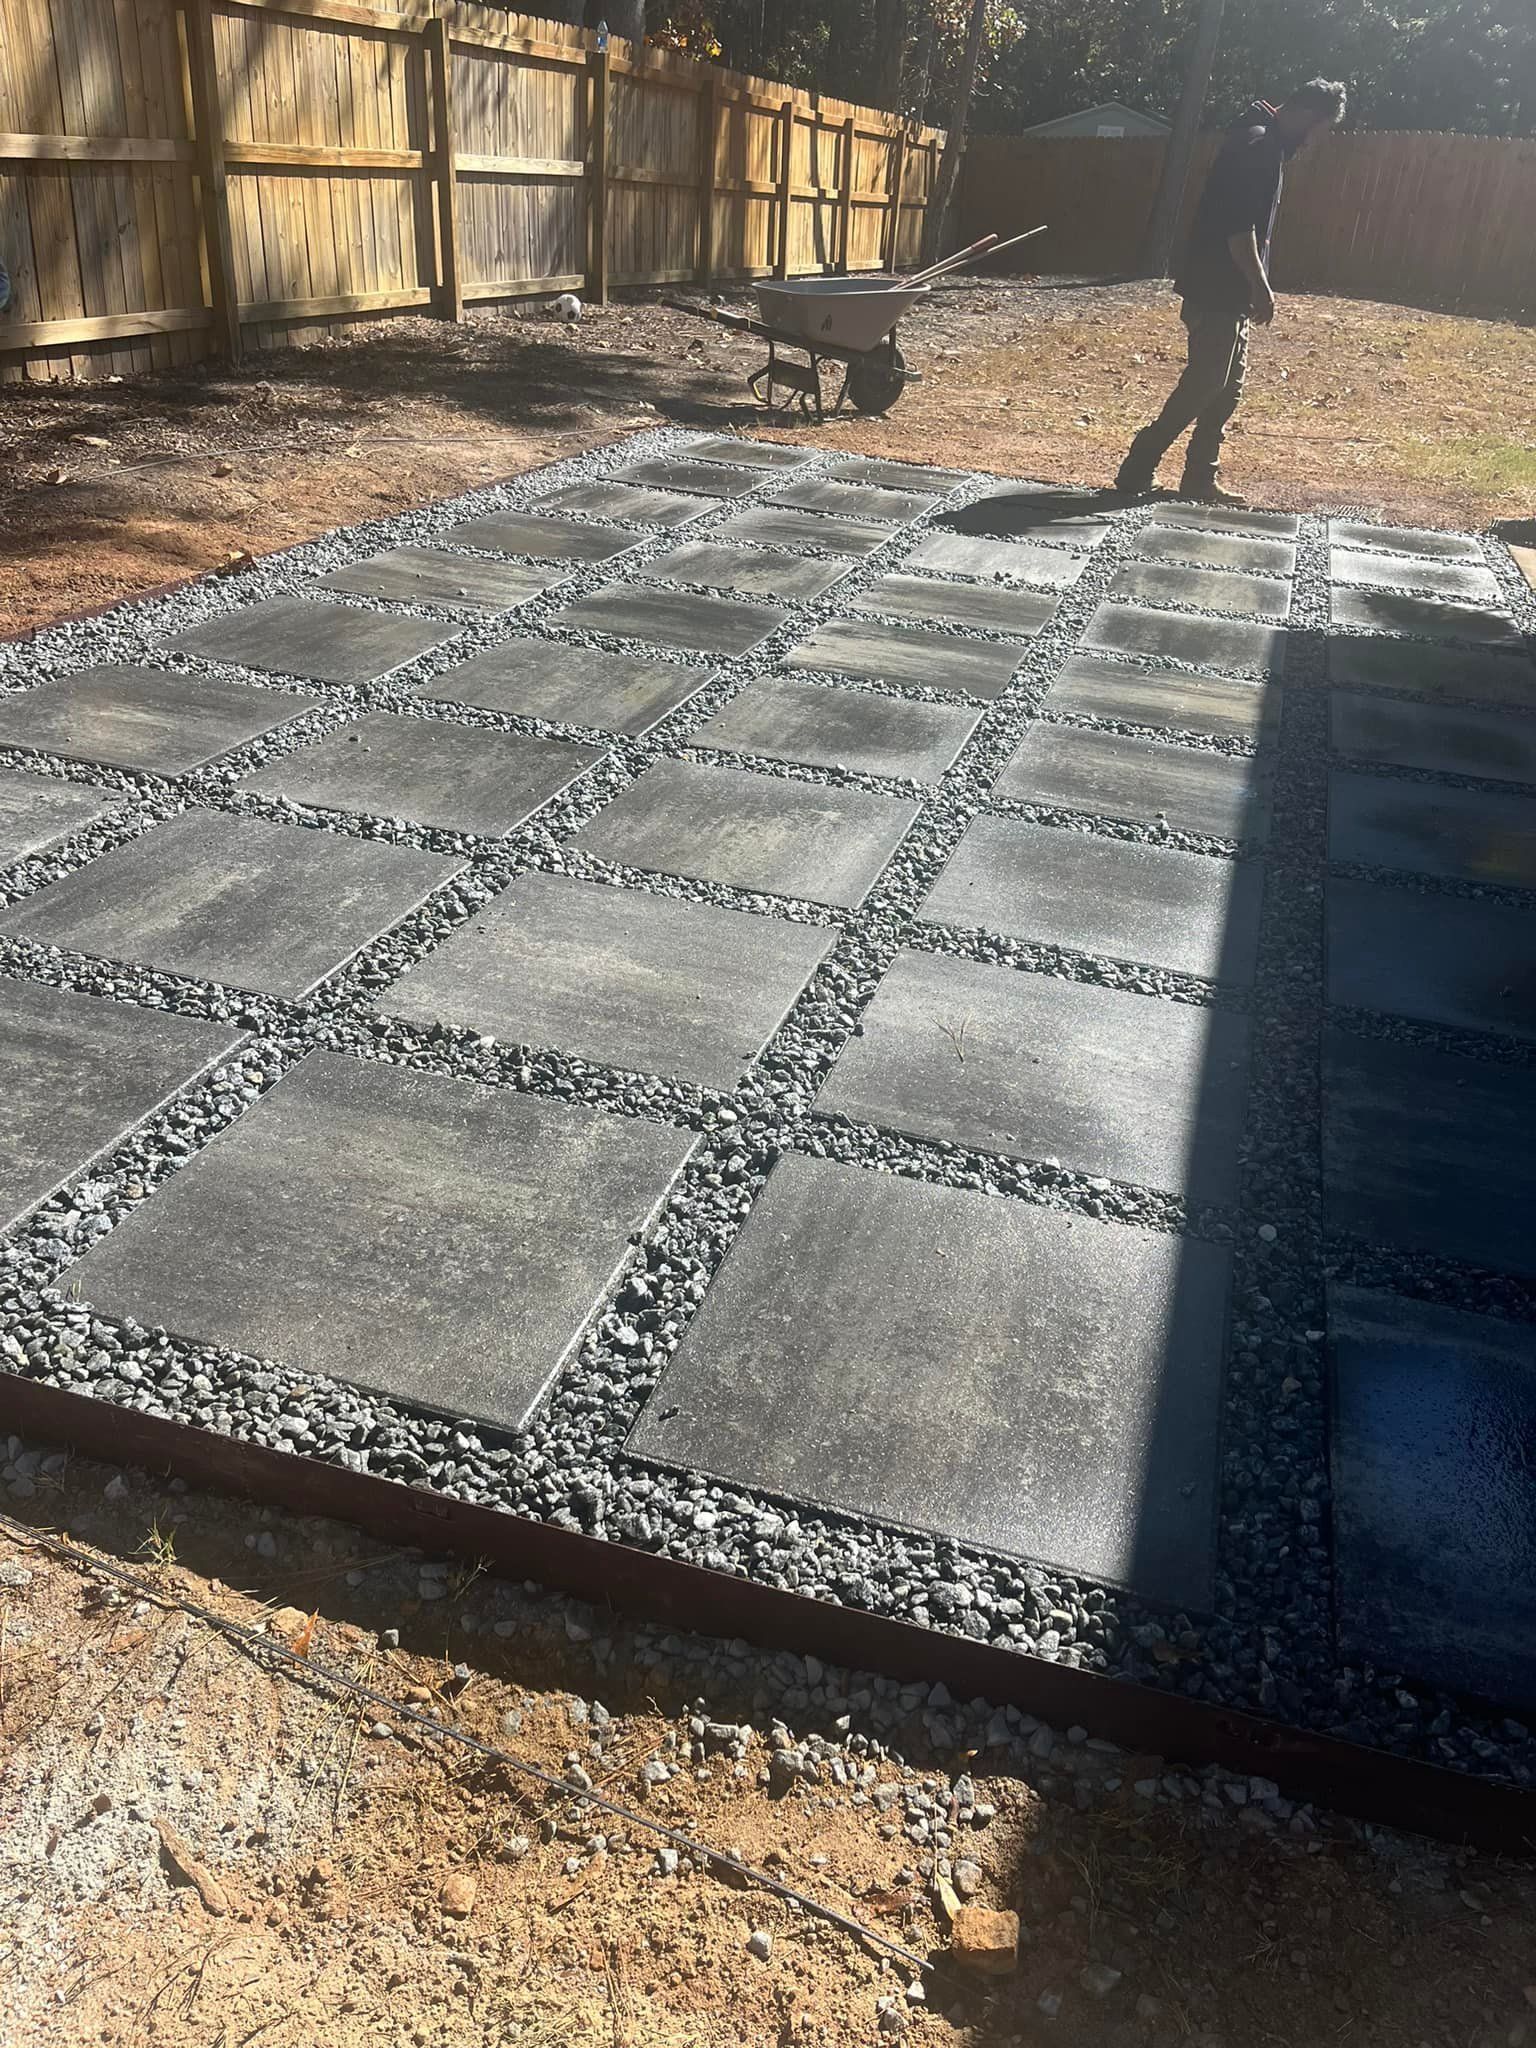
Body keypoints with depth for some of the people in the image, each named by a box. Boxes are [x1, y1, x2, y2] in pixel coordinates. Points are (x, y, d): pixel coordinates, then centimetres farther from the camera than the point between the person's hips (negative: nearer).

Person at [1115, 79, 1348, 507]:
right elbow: (1239, 230, -23)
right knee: (1204, 384, -7)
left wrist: (1254, 288, 20)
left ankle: (1200, 481, 16)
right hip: (1218, 291, -10)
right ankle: (1137, 471, -2)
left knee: (1227, 386, 12)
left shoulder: (1262, 140, 17)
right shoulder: (1259, 146, -16)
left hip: (1226, 290, 10)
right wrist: (1262, 289, -18)